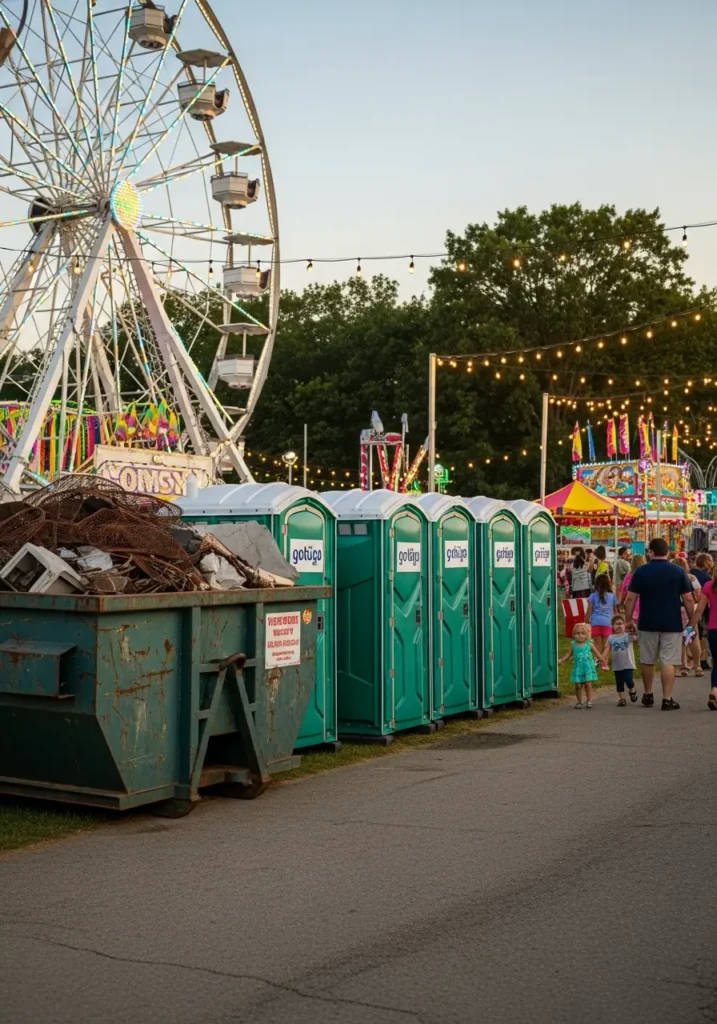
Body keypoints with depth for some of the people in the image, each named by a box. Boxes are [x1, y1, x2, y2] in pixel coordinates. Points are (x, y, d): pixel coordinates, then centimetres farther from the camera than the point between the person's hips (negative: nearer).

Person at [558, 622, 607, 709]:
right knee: (578, 685, 2)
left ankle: (589, 701, 3)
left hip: (588, 667, -2)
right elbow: (569, 654, 14)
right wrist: (561, 660, 9)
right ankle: (579, 701, 13)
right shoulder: (573, 645, 3)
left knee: (588, 684, -6)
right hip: (578, 668, 2)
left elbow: (597, 654, 3)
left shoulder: (589, 645, -3)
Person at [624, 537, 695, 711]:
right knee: (668, 662, 0)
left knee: (647, 661, 15)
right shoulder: (678, 571, -2)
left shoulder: (641, 571, -2)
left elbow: (631, 599, -3)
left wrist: (628, 620, 5)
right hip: (672, 624, -1)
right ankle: (667, 699, -3)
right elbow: (688, 599, -2)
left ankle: (648, 695, 27)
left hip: (647, 624, 1)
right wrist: (693, 620, 9)